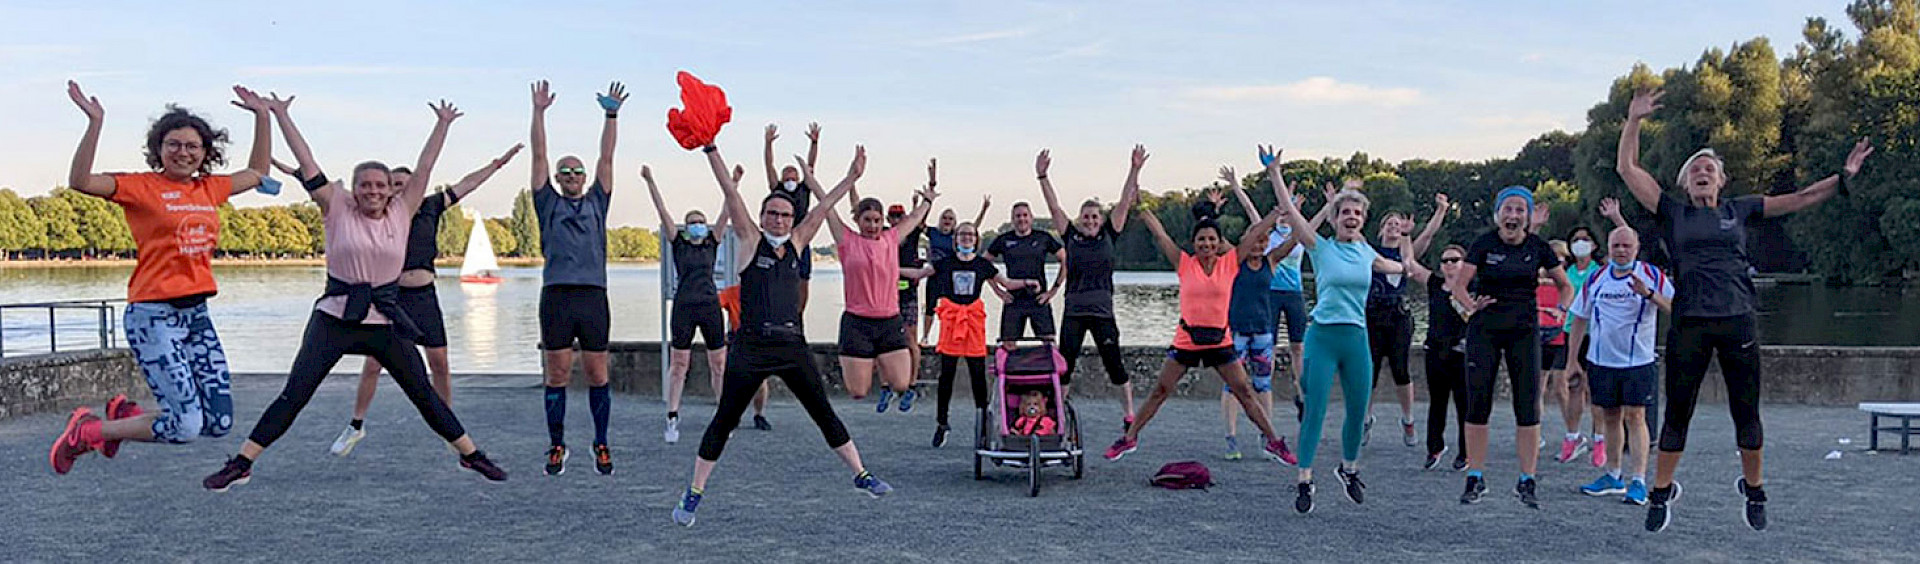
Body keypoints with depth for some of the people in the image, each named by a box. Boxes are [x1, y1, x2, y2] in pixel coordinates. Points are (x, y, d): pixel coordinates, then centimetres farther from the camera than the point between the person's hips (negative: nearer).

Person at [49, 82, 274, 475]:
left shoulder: (210, 189, 12)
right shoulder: (141, 187, -4)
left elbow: (258, 173, 28)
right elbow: (80, 181, -19)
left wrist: (262, 116, 24)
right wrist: (95, 123, -26)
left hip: (196, 314, 7)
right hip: (153, 316, -7)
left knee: (219, 423, 2)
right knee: (185, 427, -13)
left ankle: (127, 414, 26)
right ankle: (85, 431, 11)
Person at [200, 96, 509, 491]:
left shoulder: (401, 212, 3)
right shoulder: (337, 208, -1)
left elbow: (424, 167, 6)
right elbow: (306, 162, -2)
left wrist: (443, 124, 7)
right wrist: (279, 116, -2)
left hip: (386, 321, 2)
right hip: (335, 318, -2)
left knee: (425, 396, 8)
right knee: (293, 395, -5)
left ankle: (471, 455, 19)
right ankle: (240, 464, 3)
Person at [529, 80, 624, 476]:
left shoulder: (596, 203, 17)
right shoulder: (548, 204, 13)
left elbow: (607, 158, 11)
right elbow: (539, 156, 8)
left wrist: (611, 115, 5)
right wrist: (539, 112, 1)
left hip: (593, 296, 1)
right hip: (556, 295, -1)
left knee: (597, 375, 3)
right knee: (557, 375, 2)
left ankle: (601, 444, 13)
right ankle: (557, 446, 11)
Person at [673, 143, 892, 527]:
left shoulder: (796, 243, 13)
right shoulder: (750, 239, 3)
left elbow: (822, 209, 14)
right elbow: (731, 193, -3)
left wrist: (852, 178, 11)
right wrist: (711, 151, -8)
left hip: (792, 345, 4)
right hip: (752, 347, -4)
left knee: (825, 414, 8)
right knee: (724, 420, 0)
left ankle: (861, 475, 18)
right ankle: (694, 493, 9)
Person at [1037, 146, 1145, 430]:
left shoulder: (1109, 236, 6)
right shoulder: (1071, 237, 6)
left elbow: (1124, 203, 1)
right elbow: (1054, 206, 2)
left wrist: (1134, 171, -5)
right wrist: (1042, 177, -6)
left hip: (1102, 311, -1)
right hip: (1073, 312, 1)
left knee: (1114, 365, 1)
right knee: (1064, 364, 2)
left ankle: (1129, 415, 10)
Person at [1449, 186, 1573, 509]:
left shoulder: (1537, 247, 4)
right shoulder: (1484, 245, -2)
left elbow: (1565, 285, 15)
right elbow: (1459, 285, -5)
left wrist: (1561, 309, -3)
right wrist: (1471, 306, -24)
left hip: (1524, 331, 1)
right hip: (1484, 330, -1)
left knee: (1528, 406, -2)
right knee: (1477, 403, -1)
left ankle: (1527, 480, 5)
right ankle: (1476, 478, 8)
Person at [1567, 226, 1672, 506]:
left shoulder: (1652, 275, -2)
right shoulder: (1596, 280, 7)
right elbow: (1580, 319, 13)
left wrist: (1649, 294, -25)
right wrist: (1573, 359, 11)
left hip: (1639, 360, -3)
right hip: (1602, 360, 3)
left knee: (1635, 416, -9)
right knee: (1610, 417, 10)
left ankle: (1639, 481, -7)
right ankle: (1614, 477, 21)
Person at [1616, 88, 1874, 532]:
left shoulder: (1739, 210, 13)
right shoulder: (1672, 212, 8)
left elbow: (1800, 200, 15)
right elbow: (1627, 169, 3)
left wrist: (1844, 177, 7)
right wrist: (1634, 121, -1)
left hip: (1738, 322, 1)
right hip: (1689, 324, -1)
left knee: (1747, 412, 7)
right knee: (1677, 412, 3)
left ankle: (1753, 489, 24)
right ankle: (1661, 492, 14)